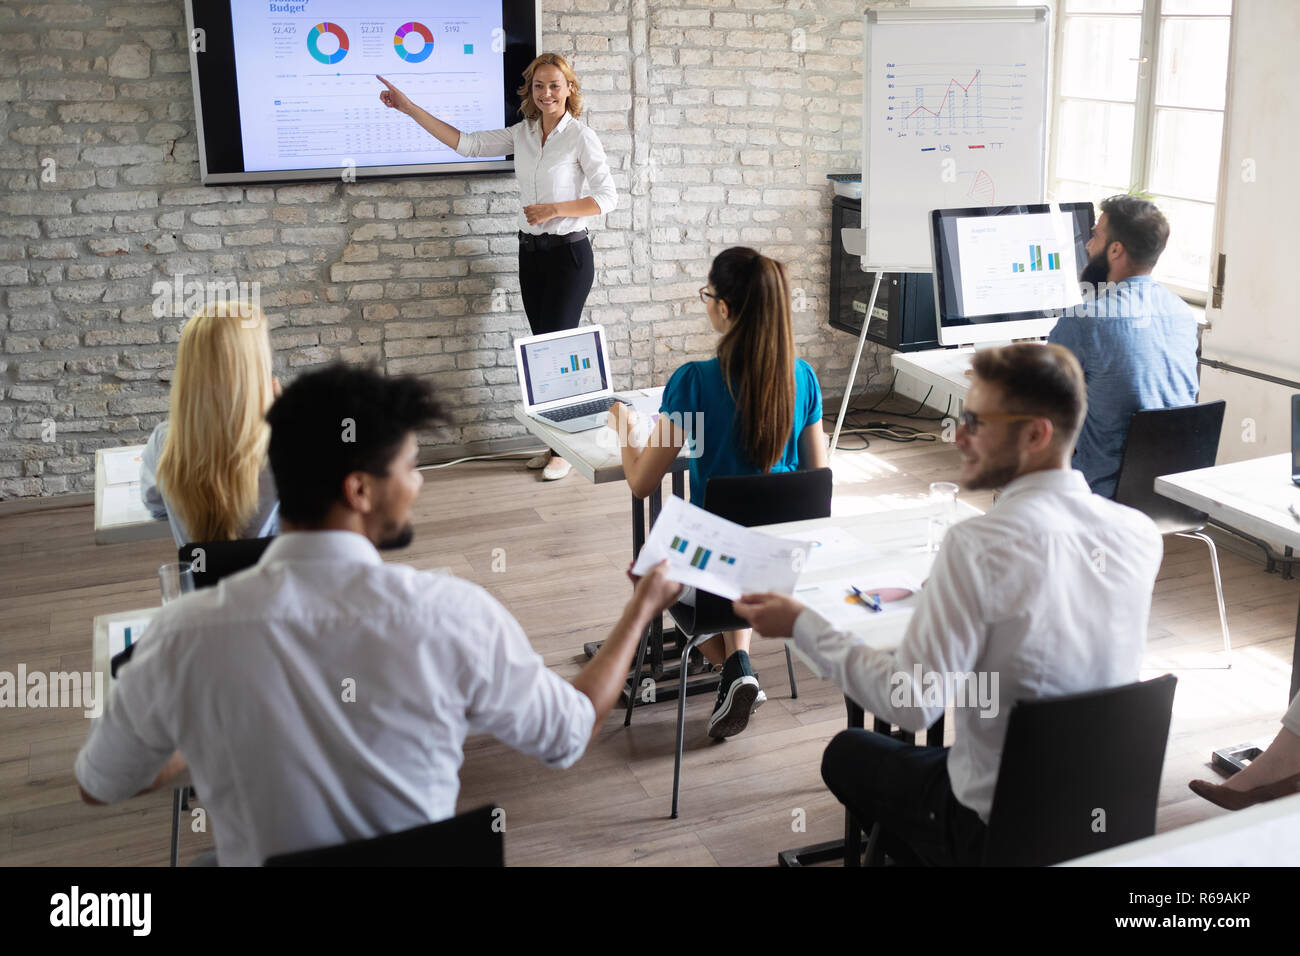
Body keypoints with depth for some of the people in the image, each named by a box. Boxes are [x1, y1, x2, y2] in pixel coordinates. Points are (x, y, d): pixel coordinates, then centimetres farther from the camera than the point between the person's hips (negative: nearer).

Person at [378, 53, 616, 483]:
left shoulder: (580, 136, -8)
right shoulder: (522, 133, 8)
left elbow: (607, 197, -10)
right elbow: (466, 143, 7)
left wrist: (555, 209, -17)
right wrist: (410, 108, 4)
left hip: (568, 253, -6)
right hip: (531, 251, 6)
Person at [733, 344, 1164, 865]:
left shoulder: (976, 545, -28)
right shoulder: (1140, 533, -9)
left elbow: (913, 703, -26)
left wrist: (801, 625, -15)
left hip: (994, 827, -6)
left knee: (846, 754, 21)